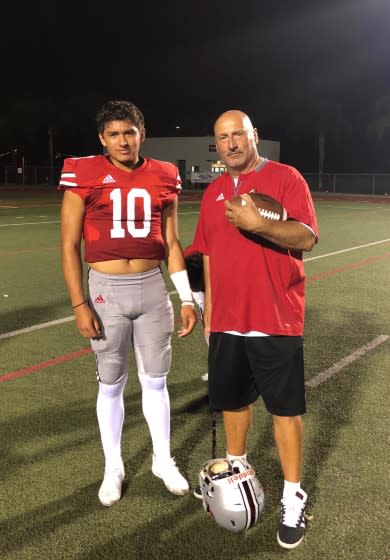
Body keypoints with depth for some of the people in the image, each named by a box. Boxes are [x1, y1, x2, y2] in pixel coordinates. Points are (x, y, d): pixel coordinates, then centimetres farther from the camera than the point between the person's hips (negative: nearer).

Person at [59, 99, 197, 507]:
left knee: (155, 380, 12)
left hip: (153, 288, 2)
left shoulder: (162, 178, 4)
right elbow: (69, 246, -4)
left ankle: (163, 460, 31)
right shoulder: (84, 176, -5)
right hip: (107, 291, -2)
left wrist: (186, 298, 6)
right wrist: (79, 304, -10)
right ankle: (113, 468, 29)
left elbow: (171, 244, 9)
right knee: (110, 384, 10)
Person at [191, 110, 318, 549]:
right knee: (232, 400, 17)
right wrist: (209, 310, 15)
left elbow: (306, 238, -16)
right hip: (227, 320, 5)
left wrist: (258, 223, -30)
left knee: (285, 408, 3)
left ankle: (292, 497, 18)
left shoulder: (286, 178, -5)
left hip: (275, 320, -5)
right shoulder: (213, 192, 12)